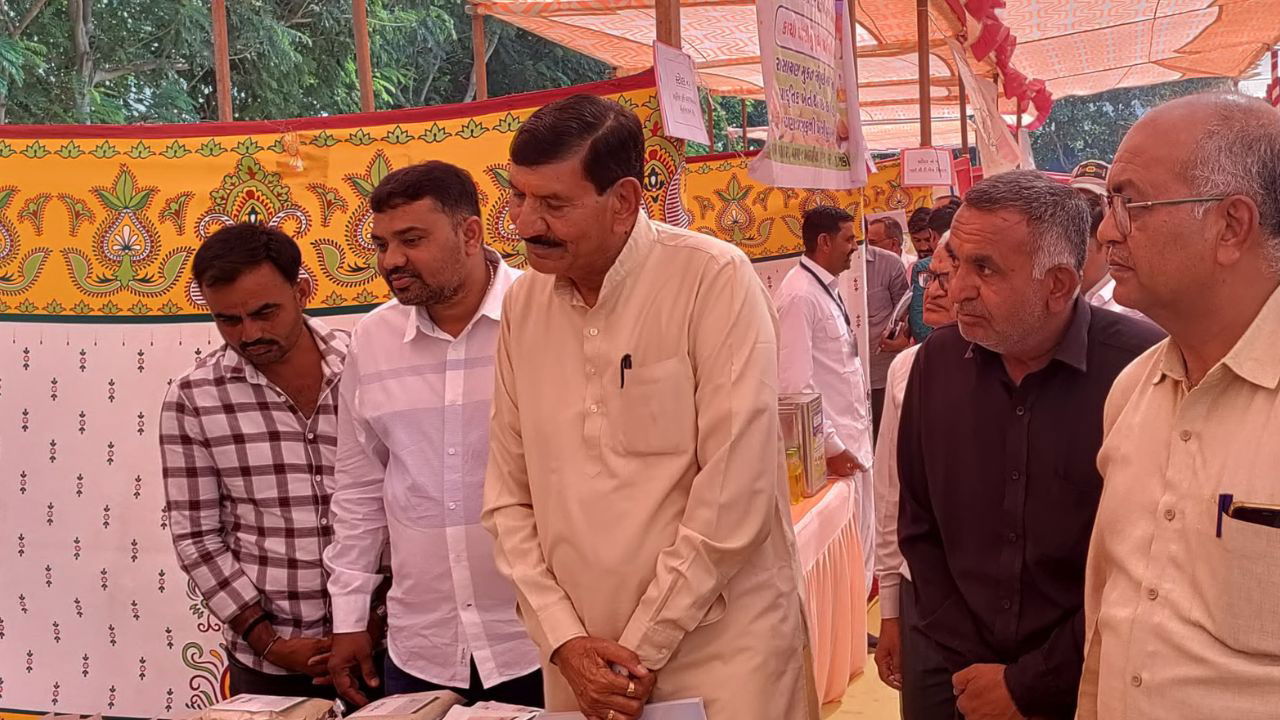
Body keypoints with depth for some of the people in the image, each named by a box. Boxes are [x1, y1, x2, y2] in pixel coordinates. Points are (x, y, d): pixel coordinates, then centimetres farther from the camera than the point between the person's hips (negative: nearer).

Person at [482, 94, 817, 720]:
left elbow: (734, 493, -16)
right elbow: (509, 498, 5)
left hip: (720, 654, -4)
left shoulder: (713, 280, -12)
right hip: (582, 666, 4)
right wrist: (562, 640, -5)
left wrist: (644, 647, -12)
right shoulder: (522, 305, 3)